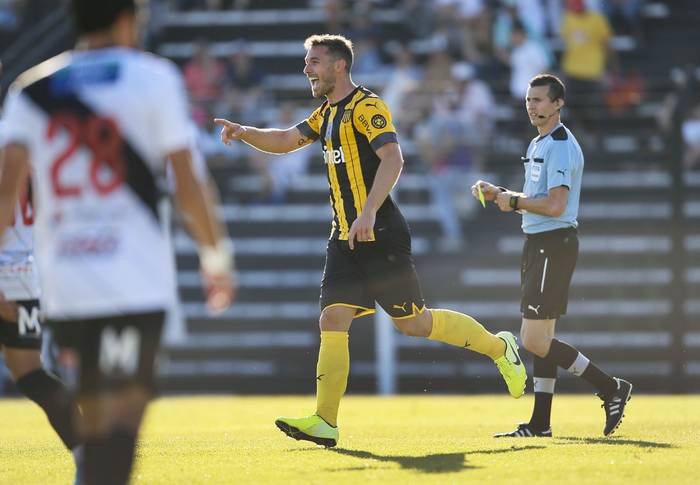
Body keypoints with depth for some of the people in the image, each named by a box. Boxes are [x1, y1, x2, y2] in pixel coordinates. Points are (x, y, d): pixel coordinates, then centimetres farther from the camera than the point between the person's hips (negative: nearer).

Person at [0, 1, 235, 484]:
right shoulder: (154, 78, 1)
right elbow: (188, 186, 0)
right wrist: (217, 257, 12)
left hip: (62, 280, 4)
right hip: (135, 281, -4)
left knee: (96, 421, 16)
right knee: (124, 414, -8)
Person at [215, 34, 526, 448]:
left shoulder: (367, 107, -11)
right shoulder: (327, 114, 18)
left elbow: (393, 159, -23)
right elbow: (286, 141, 23)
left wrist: (368, 212, -33)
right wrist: (245, 132, 3)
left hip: (380, 236, -8)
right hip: (346, 241, 8)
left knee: (413, 323, -2)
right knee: (333, 321, -4)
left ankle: (499, 347, 17)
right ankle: (325, 422, -8)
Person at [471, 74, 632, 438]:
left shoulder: (561, 145, -14)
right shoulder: (538, 145, 18)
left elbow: (554, 205, -23)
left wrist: (513, 201, -11)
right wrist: (498, 193, 11)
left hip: (554, 244, -10)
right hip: (537, 244, 10)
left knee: (534, 340, -12)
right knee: (541, 339, 10)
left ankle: (611, 388, -5)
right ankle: (540, 424, 13)